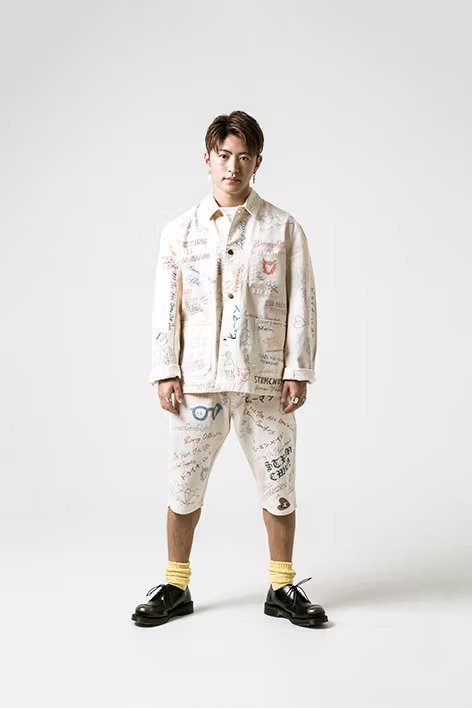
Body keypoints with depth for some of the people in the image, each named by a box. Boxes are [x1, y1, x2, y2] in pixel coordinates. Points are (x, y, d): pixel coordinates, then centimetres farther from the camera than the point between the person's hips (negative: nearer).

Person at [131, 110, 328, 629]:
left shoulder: (283, 228, 2)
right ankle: (175, 587, 24)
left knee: (278, 484, 7)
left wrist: (297, 370, -5)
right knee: (183, 486, 7)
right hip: (198, 380, 1)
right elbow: (166, 305, 5)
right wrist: (165, 371, -2)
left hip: (266, 381, 0)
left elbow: (301, 303, 1)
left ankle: (282, 588, 24)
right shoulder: (180, 230, 5)